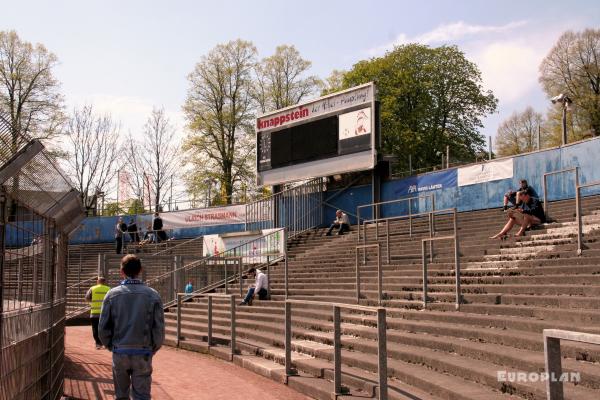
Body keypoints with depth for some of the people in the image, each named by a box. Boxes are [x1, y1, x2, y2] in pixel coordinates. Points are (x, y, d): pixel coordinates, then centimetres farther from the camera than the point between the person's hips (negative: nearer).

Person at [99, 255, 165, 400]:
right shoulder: (152, 295, -4)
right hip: (143, 355, -1)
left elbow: (103, 328, -2)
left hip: (119, 353, 1)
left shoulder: (112, 294, -2)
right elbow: (159, 329, -5)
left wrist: (112, 347, 14)